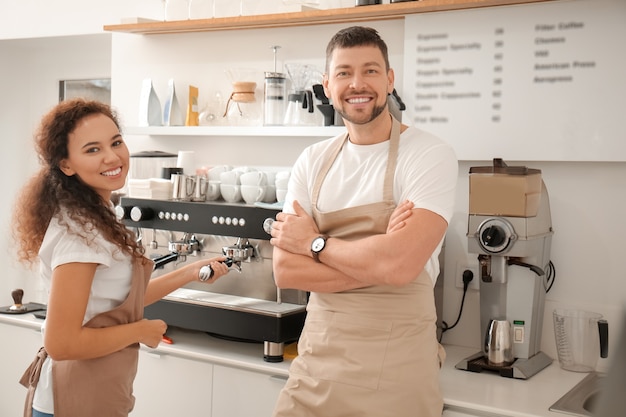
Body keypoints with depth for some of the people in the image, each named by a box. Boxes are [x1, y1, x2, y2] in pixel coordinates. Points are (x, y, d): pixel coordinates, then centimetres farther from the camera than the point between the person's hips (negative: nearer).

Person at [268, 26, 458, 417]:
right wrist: (376, 257, -16)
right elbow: (285, 271, -4)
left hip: (394, 370, -4)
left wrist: (314, 243, -10)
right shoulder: (313, 161, 4)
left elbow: (400, 265, -24)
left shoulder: (430, 155, -11)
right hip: (317, 358, 4)